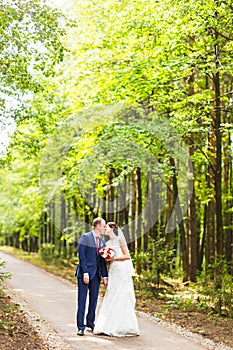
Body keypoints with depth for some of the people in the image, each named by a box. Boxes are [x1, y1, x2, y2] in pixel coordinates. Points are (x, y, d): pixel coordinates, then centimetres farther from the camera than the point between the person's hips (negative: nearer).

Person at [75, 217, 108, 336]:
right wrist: (85, 272, -17)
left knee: (94, 299, 11)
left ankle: (90, 322, 25)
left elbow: (102, 260, 14)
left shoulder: (102, 241, 14)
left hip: (96, 274, 6)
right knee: (82, 299, -3)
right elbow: (82, 256, -11)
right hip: (85, 273, -6)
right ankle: (80, 326, 1)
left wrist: (105, 276, 8)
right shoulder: (85, 237, -5)